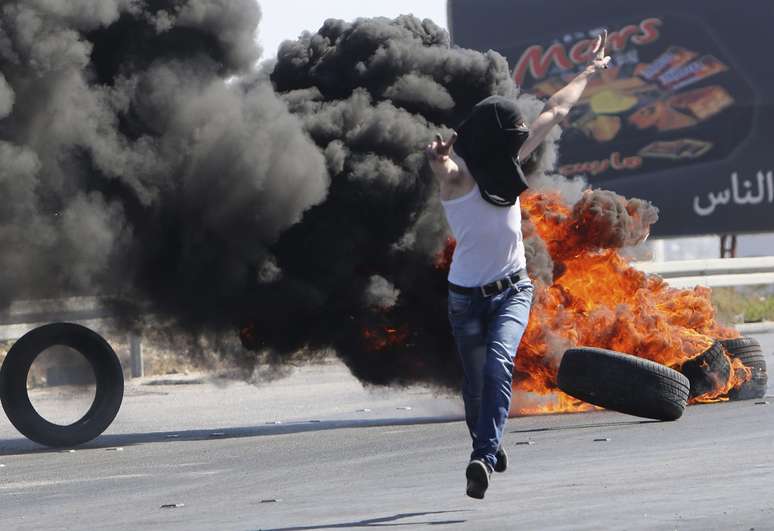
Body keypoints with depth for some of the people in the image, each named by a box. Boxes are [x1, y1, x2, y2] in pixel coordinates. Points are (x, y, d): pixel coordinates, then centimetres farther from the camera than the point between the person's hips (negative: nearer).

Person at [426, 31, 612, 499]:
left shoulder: (504, 163, 4)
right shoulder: (458, 175, -15)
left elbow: (556, 112, 16)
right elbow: (444, 168, -42)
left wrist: (590, 72, 26)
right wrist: (438, 161, -67)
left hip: (513, 289, 3)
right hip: (468, 297, -3)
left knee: (499, 363, -22)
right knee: (477, 383, 5)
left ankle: (483, 458, -32)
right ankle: (490, 445, 36)